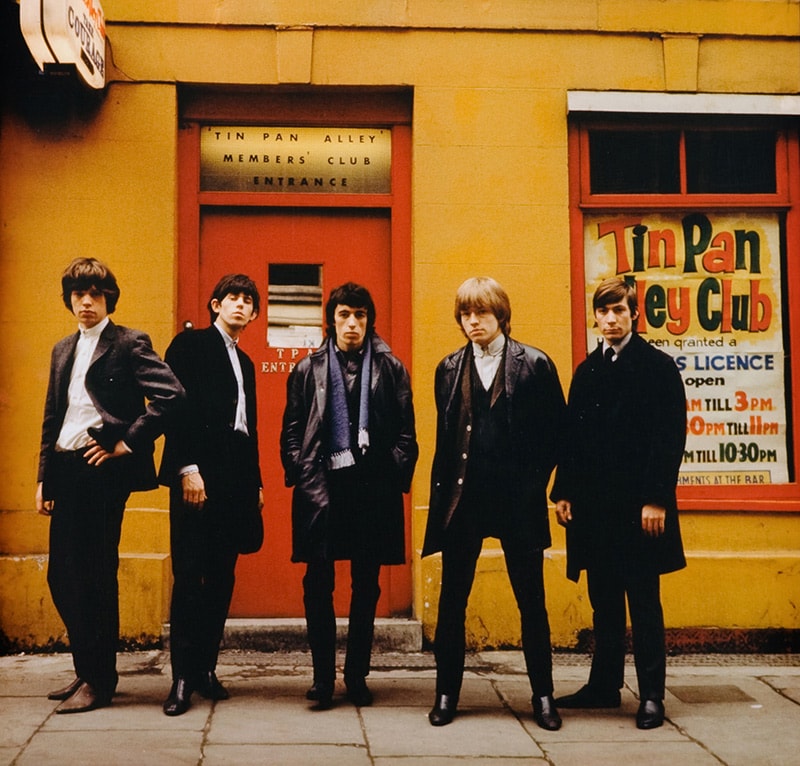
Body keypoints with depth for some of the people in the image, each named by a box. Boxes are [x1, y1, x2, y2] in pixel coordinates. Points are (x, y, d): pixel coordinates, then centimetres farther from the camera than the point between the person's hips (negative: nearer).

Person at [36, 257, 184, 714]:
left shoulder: (130, 344, -4)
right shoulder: (63, 350, 19)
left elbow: (170, 394, -16)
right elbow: (52, 417, 20)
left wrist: (128, 442, -14)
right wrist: (44, 477, 14)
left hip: (103, 471, -7)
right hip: (65, 471, 7)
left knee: (97, 576, -2)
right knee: (61, 575, 9)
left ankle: (99, 682, 8)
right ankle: (86, 670, 23)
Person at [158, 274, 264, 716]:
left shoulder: (244, 363, 23)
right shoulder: (190, 344, 2)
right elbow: (175, 405, -10)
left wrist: (256, 482, 16)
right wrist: (188, 468, -17)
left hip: (237, 477, 7)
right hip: (198, 474, -7)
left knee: (222, 576, 6)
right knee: (189, 574, -6)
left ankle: (205, 667, 14)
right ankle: (183, 676, -1)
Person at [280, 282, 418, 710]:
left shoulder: (391, 369, 7)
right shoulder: (308, 371, 9)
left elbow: (406, 434, 5)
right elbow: (291, 433, 8)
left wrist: (393, 479, -4)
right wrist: (303, 478, -2)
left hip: (373, 489, 0)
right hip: (322, 487, 0)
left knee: (366, 586, 7)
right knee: (318, 585, -1)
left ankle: (357, 675, 18)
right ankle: (323, 676, 8)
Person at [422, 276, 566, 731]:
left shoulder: (535, 365, -2)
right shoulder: (450, 369, 9)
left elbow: (555, 432, 0)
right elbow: (445, 436, 13)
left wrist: (534, 483, -5)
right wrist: (444, 489, 6)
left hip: (517, 501, -2)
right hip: (462, 499, 3)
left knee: (532, 602, 7)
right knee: (452, 602, 7)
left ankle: (543, 696, 18)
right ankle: (447, 693, 18)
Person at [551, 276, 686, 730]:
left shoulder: (658, 366, -3)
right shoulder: (588, 371, 13)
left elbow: (671, 437, -9)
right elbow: (573, 435, 12)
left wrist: (657, 499, -15)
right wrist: (564, 492, 5)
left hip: (638, 504, -5)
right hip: (594, 504, 5)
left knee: (644, 603, 2)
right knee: (604, 602, 13)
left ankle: (652, 696, 10)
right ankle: (605, 685, 23)